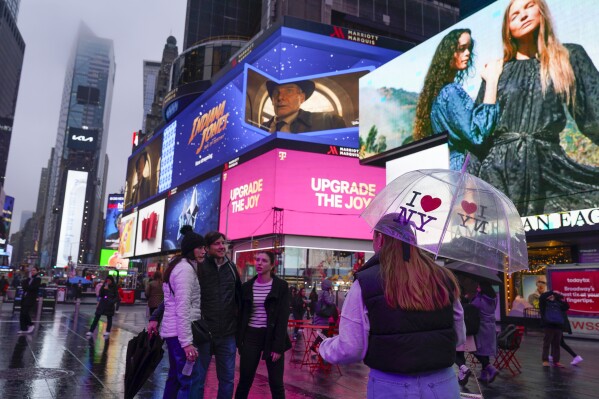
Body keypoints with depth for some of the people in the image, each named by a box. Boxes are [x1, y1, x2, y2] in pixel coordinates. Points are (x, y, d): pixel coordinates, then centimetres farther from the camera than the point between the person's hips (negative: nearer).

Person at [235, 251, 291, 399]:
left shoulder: (281, 286, -4)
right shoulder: (247, 286, 5)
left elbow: (283, 317, -8)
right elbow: (241, 315, 9)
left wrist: (278, 346, -14)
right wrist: (239, 340, 4)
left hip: (272, 336, -2)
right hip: (251, 336, 3)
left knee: (276, 382, 4)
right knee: (244, 380, 8)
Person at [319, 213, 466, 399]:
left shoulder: (366, 282, -12)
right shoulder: (443, 279, 0)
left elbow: (349, 349, -10)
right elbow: (459, 337, 10)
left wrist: (324, 346, 11)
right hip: (444, 384, 3)